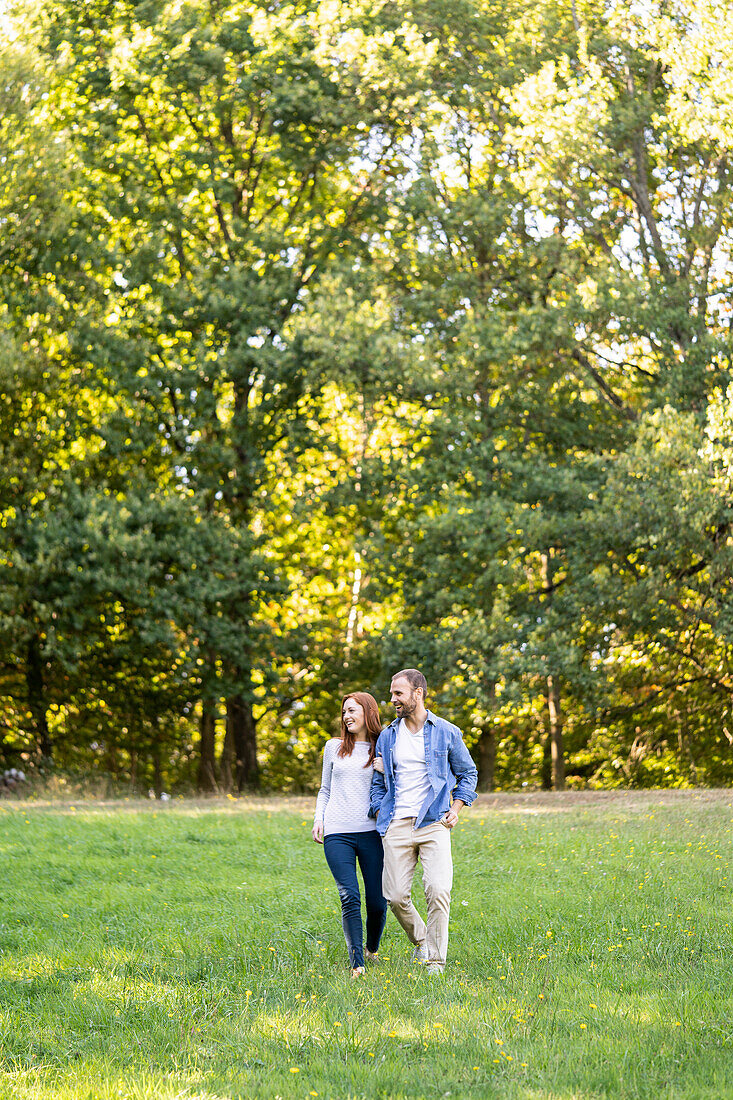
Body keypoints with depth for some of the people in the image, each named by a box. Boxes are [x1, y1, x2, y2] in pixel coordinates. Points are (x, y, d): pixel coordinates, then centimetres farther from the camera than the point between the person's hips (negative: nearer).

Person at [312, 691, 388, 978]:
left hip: (371, 833, 0)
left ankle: (372, 949, 29)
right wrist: (318, 818, 7)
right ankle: (357, 965, -11)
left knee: (377, 902, -1)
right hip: (337, 834, 1)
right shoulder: (334, 747, 13)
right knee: (349, 897, -14)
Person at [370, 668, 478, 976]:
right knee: (395, 896, -4)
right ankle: (420, 940, 24)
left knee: (438, 891, -17)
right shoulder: (387, 736, 12)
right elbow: (378, 783, 20)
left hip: (433, 823, -3)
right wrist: (380, 817, 6)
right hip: (397, 824, 3)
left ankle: (435, 961, -5)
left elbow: (468, 773, 15)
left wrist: (456, 809, 2)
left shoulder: (447, 733, 4)